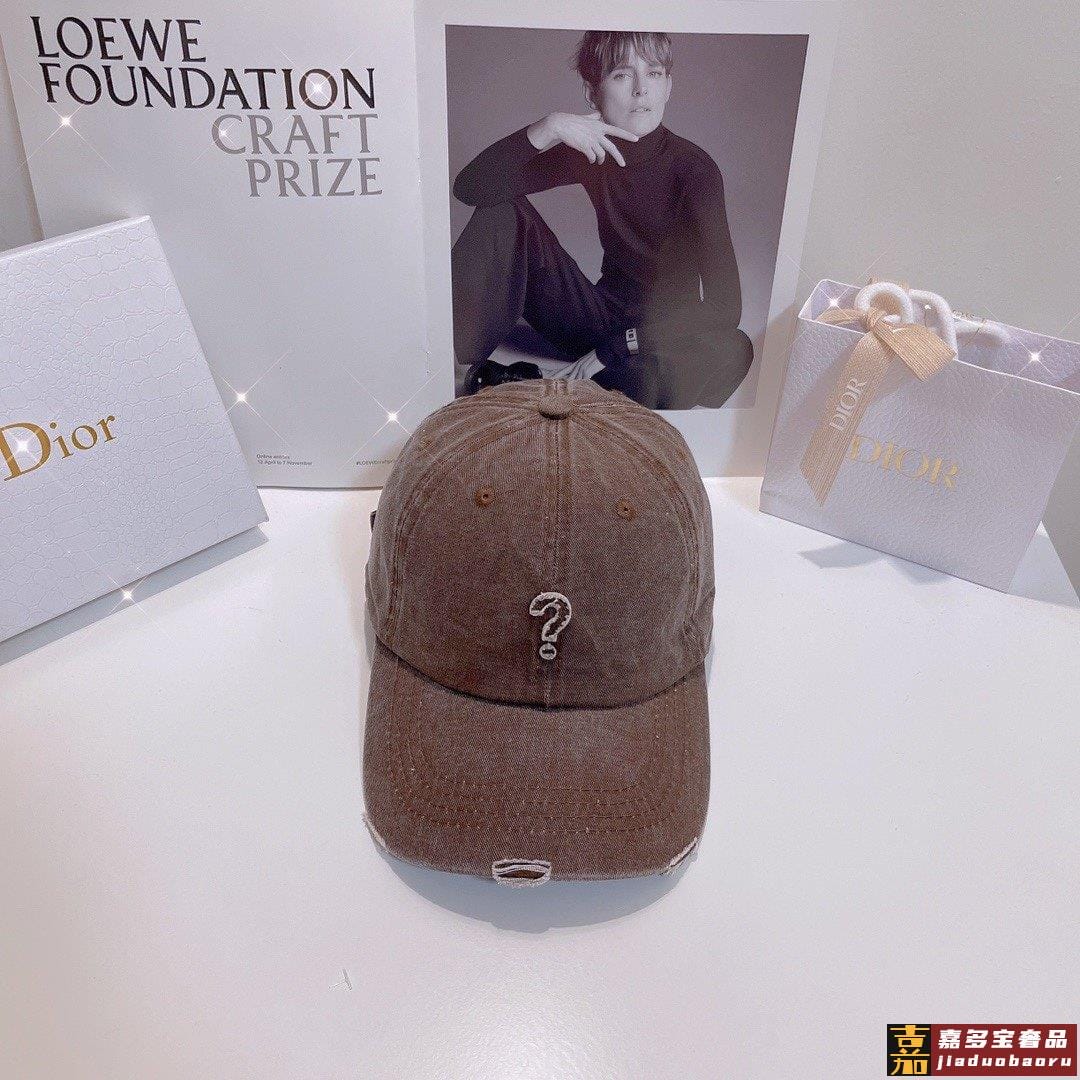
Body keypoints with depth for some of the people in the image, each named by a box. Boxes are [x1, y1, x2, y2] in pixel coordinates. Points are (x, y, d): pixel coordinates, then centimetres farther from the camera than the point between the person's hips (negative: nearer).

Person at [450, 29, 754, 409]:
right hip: (603, 315, 3)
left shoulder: (693, 166, -15)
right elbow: (470, 187, -12)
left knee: (733, 349, -40)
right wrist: (546, 129, -26)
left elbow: (725, 305, -25)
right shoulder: (590, 149, -3)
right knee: (504, 210, -10)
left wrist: (612, 350, -25)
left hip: (665, 335, -3)